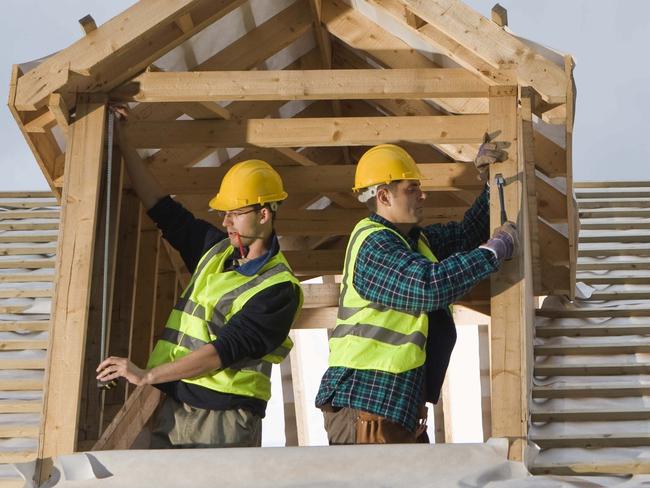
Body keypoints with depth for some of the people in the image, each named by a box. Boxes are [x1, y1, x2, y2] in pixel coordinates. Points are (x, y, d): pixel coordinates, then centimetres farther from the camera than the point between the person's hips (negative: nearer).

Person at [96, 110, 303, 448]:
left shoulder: (280, 289, -9)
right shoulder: (216, 250, 15)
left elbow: (229, 349, -16)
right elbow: (160, 205, 20)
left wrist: (147, 375, -19)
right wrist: (122, 143, 19)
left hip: (224, 420, -6)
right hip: (171, 411, 6)